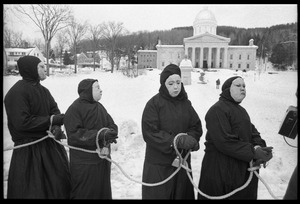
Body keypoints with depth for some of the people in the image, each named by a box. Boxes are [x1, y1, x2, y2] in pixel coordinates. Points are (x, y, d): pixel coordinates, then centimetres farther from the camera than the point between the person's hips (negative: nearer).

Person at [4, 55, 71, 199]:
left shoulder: (43, 90, 9)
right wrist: (51, 120, -18)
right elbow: (22, 122, -23)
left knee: (61, 183, 16)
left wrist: (57, 126, -15)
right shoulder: (16, 93, -17)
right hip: (29, 151, -7)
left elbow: (54, 110, 6)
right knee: (32, 191, 4)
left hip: (50, 145, 8)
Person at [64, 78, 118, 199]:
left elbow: (112, 125, 9)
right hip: (84, 165, -7)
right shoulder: (74, 109, -13)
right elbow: (74, 135, -21)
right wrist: (100, 135, -28)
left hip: (103, 161, 7)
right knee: (84, 194, 4)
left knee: (103, 192, 18)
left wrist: (110, 134, -15)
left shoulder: (100, 107, 10)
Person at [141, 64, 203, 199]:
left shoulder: (186, 103, 6)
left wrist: (190, 139, -17)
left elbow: (197, 127, 5)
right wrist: (177, 141, -24)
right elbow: (150, 133, -17)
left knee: (182, 193, 16)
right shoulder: (154, 104, -11)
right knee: (158, 194, 6)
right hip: (159, 165, -5)